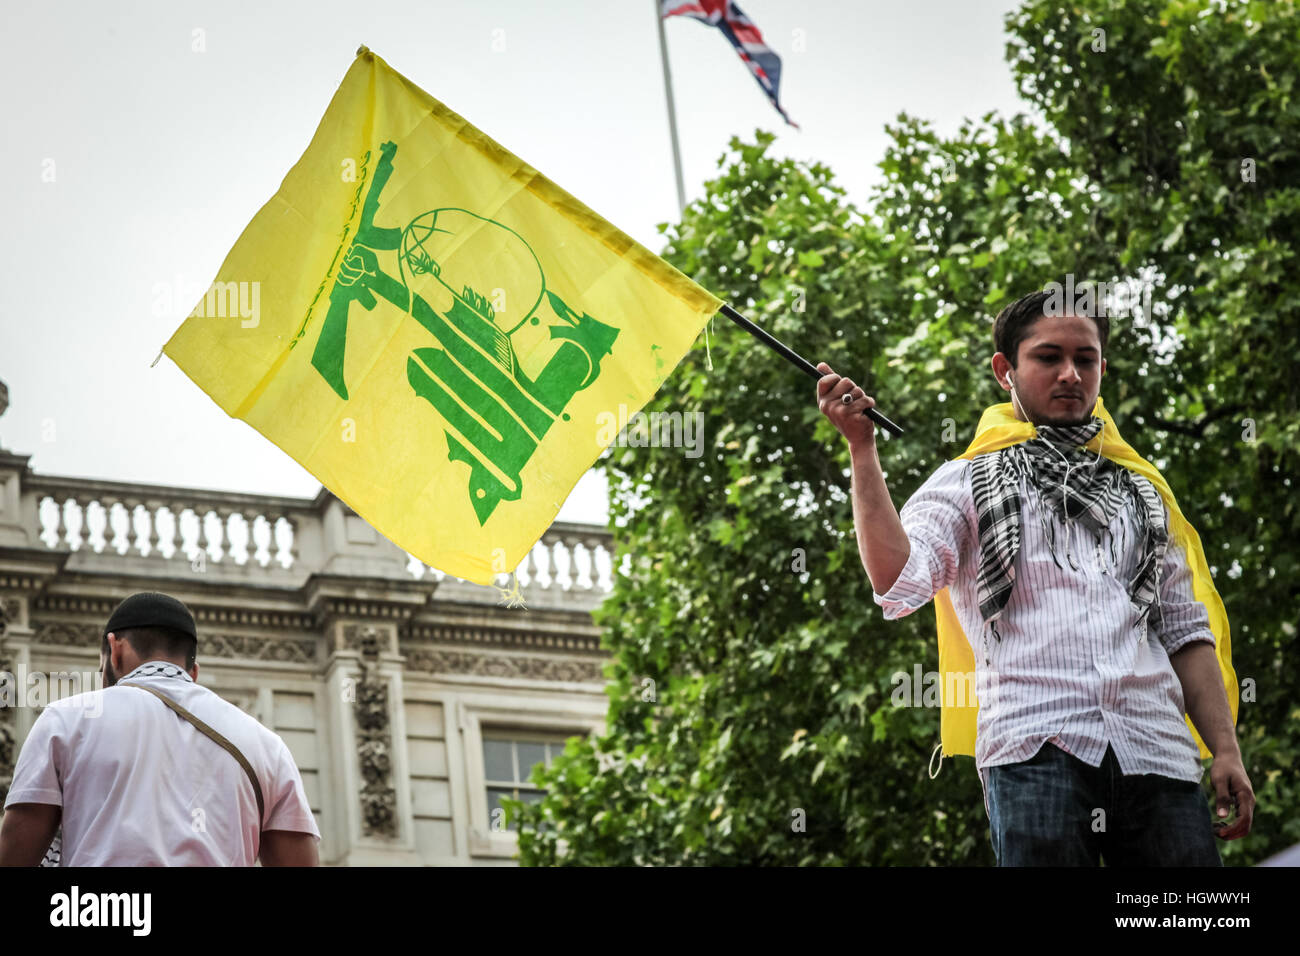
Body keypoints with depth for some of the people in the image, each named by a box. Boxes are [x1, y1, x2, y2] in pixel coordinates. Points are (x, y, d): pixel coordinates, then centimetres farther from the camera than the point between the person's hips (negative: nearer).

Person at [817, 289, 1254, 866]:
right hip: (1035, 750, -3)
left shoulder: (1141, 493, 26)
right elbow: (897, 584, -5)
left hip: (1156, 754, 3)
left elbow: (1186, 635, 21)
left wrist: (1226, 751, 9)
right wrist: (862, 450, -8)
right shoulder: (967, 483, 13)